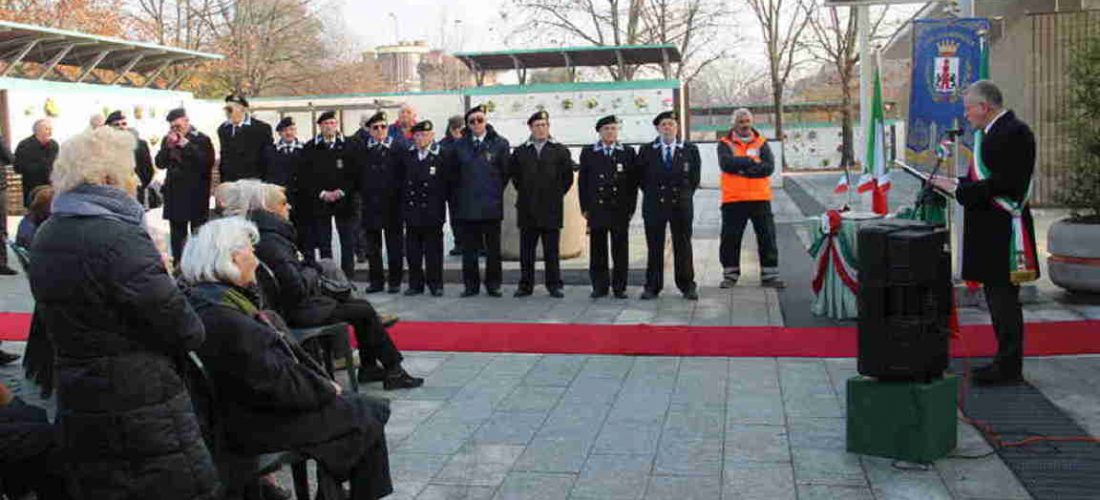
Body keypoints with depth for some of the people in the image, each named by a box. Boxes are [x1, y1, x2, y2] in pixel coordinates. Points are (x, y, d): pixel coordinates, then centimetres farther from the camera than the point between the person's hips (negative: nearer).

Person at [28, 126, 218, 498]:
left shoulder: (46, 237, 8)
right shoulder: (119, 239, -19)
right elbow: (181, 328, -19)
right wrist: (194, 333, 2)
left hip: (76, 404, 9)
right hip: (142, 407, -8)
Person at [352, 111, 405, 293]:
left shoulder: (398, 146, -2)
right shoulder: (362, 148, 7)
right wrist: (362, 131, -5)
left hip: (393, 205, -2)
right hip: (370, 204, 2)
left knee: (394, 246, 5)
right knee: (372, 247, 9)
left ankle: (394, 280, 15)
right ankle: (376, 281, 19)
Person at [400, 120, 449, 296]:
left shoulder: (440, 156, -4)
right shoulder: (407, 156, 8)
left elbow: (446, 184, -4)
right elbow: (402, 181, 11)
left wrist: (440, 205, -6)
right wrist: (405, 203, 5)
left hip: (432, 213, -4)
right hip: (411, 212, 4)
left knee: (433, 252, 3)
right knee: (413, 251, 7)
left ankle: (436, 284, 12)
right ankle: (415, 284, 16)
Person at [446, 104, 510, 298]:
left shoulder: (499, 144, 0)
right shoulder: (459, 145, 5)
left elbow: (506, 172, 4)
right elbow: (452, 173, 14)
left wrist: (496, 191, 5)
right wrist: (461, 192, 10)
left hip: (491, 206, -2)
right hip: (467, 206, 2)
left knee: (493, 248, 4)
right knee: (469, 248, 6)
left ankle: (493, 284, 13)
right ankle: (471, 285, 14)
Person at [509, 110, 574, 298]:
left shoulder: (560, 151, 4)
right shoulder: (520, 152, 8)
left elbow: (568, 177, 6)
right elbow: (513, 175, 15)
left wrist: (557, 195, 3)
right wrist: (524, 193, 9)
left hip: (551, 210, -1)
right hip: (527, 210, 1)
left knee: (551, 251, 3)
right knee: (526, 250, 5)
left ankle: (554, 285, 10)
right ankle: (525, 285, 11)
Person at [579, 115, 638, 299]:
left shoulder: (628, 152, 8)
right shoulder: (588, 153, 9)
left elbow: (633, 182, 6)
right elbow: (583, 182, 7)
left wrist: (631, 208, -1)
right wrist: (585, 208, 0)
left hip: (620, 210, 0)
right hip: (596, 209, 0)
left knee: (620, 251, 2)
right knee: (598, 251, 3)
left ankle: (619, 287, 10)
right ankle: (599, 287, 11)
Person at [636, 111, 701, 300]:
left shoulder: (690, 150, 5)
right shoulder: (646, 151, 4)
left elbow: (694, 177, 9)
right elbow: (641, 177, 9)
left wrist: (685, 196, 5)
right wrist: (651, 195, 5)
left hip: (681, 205, 0)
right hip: (654, 205, 0)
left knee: (683, 247, 4)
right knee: (654, 248, 3)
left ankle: (687, 286, 11)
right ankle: (652, 287, 9)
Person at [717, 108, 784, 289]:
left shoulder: (761, 143, 8)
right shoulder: (725, 144, 5)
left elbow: (769, 167, -7)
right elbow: (726, 163, -15)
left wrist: (742, 169, -14)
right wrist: (752, 161, -12)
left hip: (760, 199, 1)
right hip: (733, 199, -1)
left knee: (767, 237, 3)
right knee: (730, 238, 2)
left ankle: (770, 275, 11)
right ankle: (730, 275, 14)